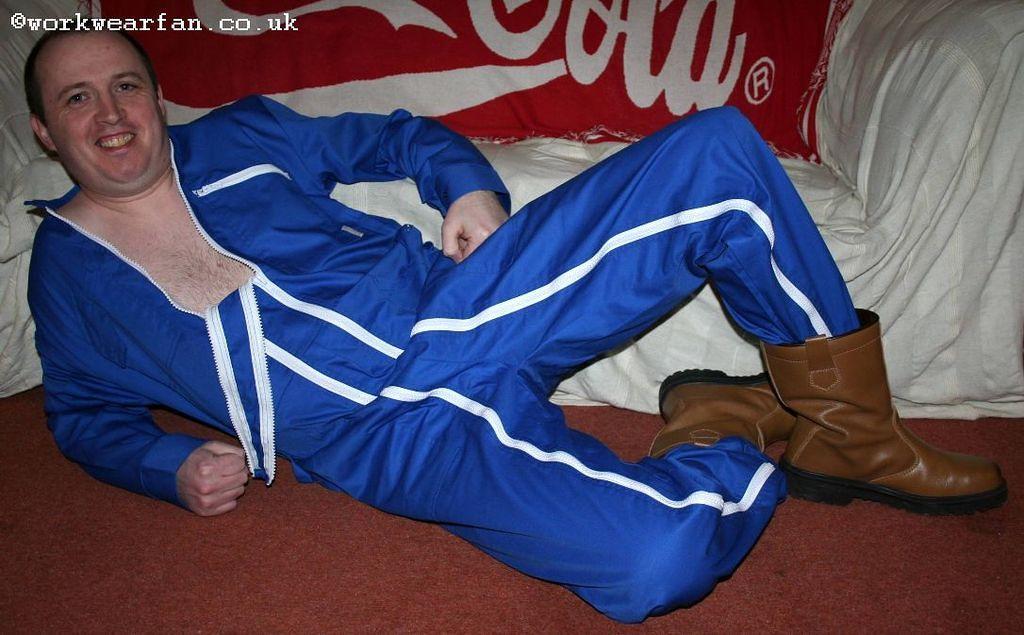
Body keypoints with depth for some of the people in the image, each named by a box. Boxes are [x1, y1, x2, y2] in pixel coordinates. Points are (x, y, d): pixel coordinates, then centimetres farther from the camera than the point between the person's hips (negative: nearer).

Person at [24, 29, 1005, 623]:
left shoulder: (236, 137, 16)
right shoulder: (63, 273, 15)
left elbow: (391, 135, 23)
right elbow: (84, 413, 23)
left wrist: (467, 185, 2)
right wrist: (175, 465, 2)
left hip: (460, 302, 4)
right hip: (397, 433, -3)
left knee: (716, 150, -13)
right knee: (656, 559, -31)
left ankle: (847, 429, 2)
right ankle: (749, 441, 4)